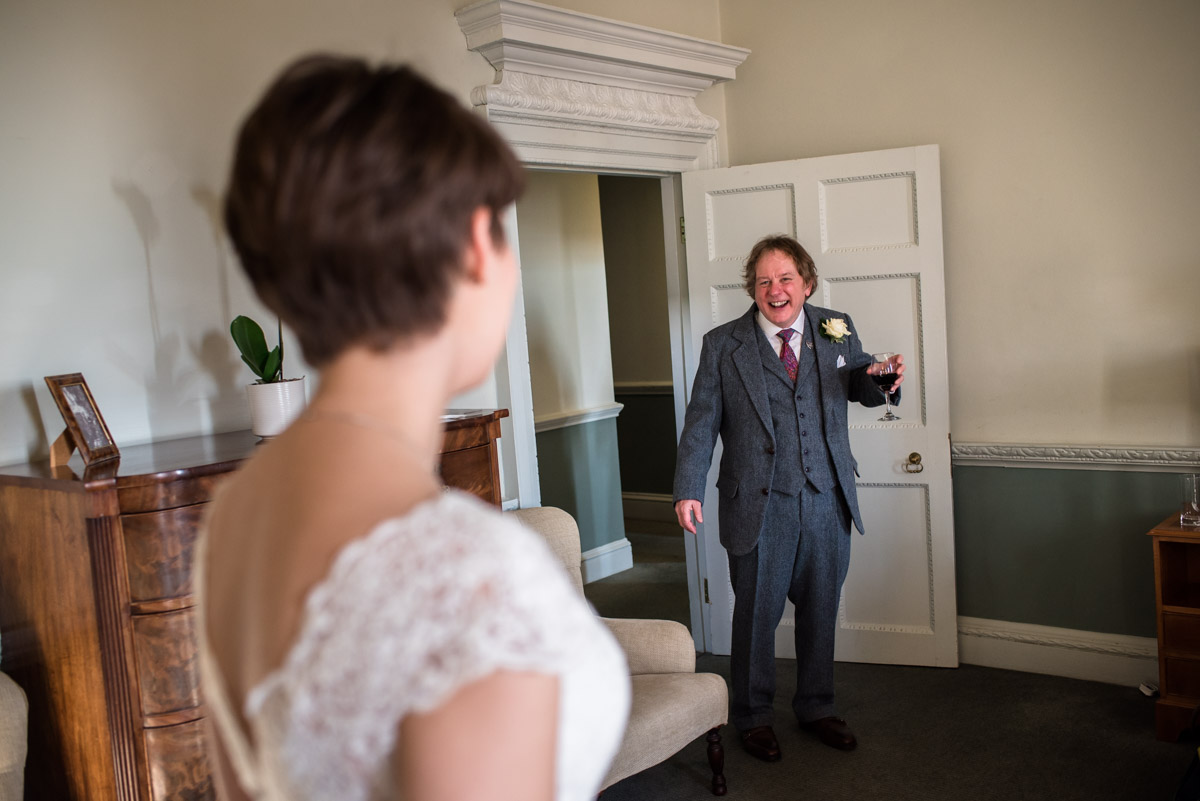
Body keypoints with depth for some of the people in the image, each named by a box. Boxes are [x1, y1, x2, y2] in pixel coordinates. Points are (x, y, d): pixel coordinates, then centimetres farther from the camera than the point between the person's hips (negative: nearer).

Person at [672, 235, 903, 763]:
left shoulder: (837, 329, 4)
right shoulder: (723, 346, -3)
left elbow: (859, 387, 16)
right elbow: (701, 423, -4)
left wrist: (881, 379, -8)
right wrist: (688, 490, -12)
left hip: (827, 502, 3)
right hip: (759, 506, -3)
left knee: (820, 611, 16)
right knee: (756, 615, 10)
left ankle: (816, 708, 38)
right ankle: (752, 716, 30)